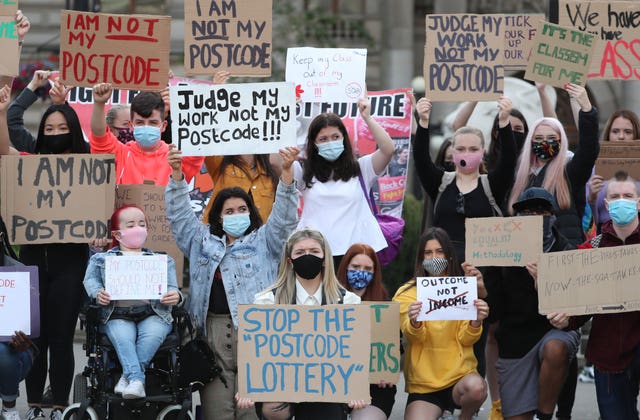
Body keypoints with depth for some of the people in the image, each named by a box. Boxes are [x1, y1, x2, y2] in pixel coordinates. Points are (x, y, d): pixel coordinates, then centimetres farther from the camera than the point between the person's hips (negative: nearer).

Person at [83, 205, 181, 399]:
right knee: (122, 337, -34)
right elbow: (90, 280, 12)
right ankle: (136, 380, -47)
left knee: (152, 334, -34)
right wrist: (98, 293, -12)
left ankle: (128, 377, -34)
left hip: (152, 313, 1)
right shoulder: (101, 259, 22)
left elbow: (170, 288, 13)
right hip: (117, 316, -1)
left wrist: (175, 297, -12)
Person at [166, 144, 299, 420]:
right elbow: (179, 215, 17)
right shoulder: (203, 241, 21)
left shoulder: (263, 241, 14)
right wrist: (176, 174, 4)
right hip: (212, 332, 2)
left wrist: (286, 171, -12)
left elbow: (284, 215, 2)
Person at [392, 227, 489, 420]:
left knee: (475, 387, -34)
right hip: (423, 383, -1)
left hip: (459, 373, 1)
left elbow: (465, 339, 0)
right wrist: (414, 322, -32)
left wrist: (476, 323, -22)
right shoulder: (407, 293, 3)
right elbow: (414, 337, -9)